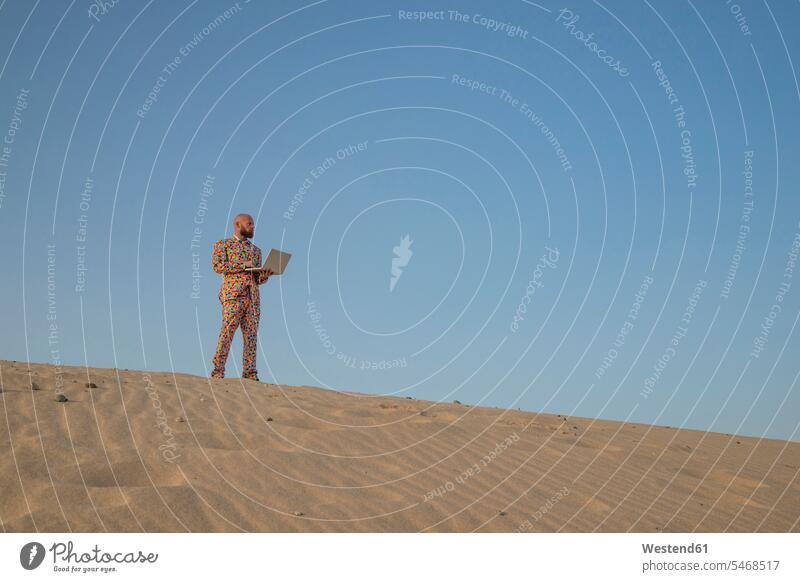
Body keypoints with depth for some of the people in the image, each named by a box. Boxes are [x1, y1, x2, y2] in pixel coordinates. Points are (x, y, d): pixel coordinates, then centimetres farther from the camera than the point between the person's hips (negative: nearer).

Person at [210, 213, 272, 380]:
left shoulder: (255, 250, 25)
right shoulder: (223, 244, 9)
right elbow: (217, 266, -8)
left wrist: (265, 275, 0)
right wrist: (242, 265, -12)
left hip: (253, 297, 5)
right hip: (232, 295, -5)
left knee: (251, 336, -1)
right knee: (226, 333, -12)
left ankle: (249, 373, 0)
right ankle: (217, 372, -11)